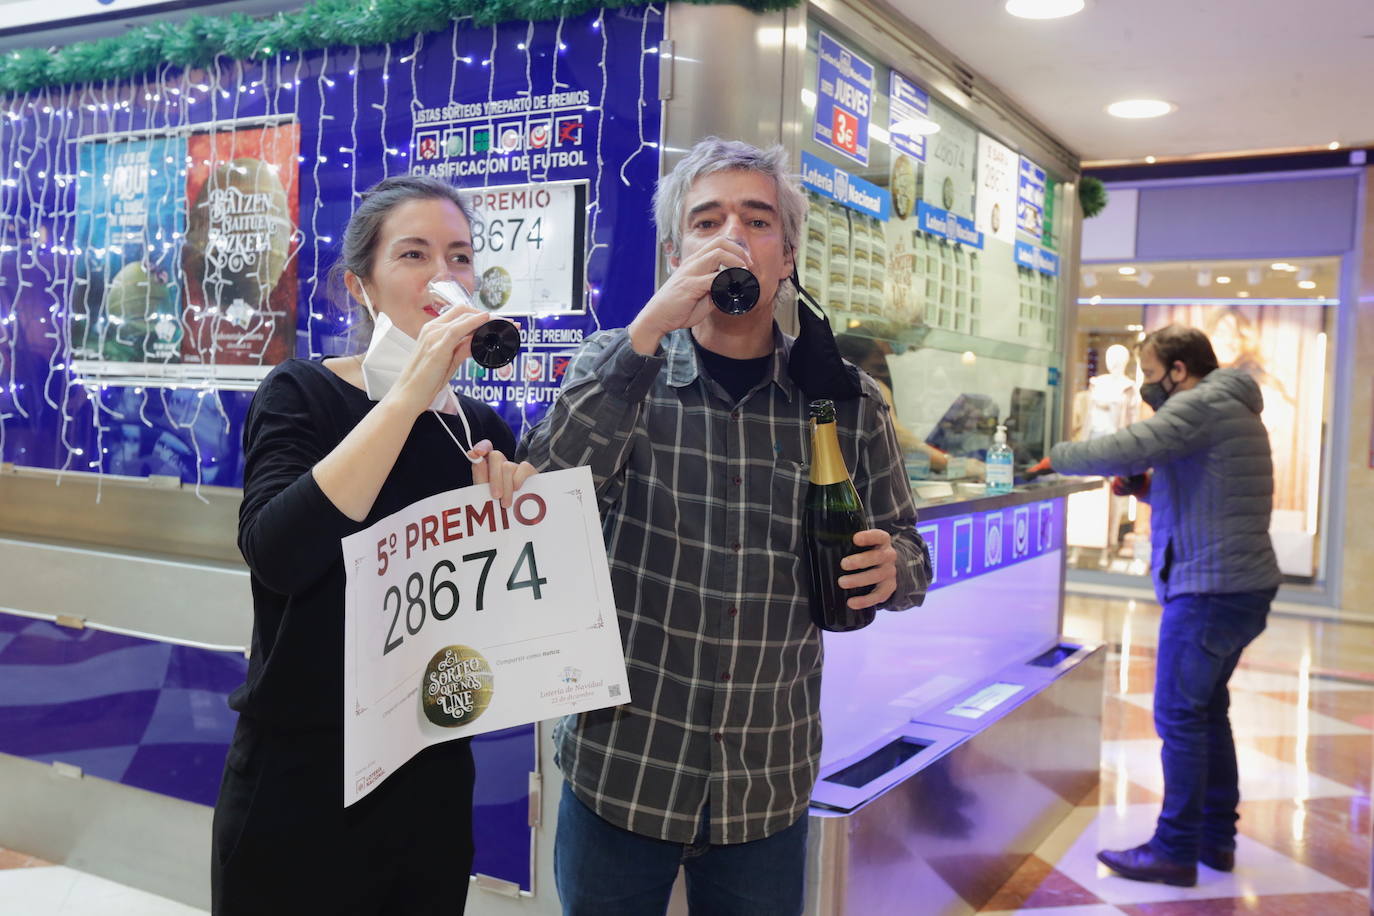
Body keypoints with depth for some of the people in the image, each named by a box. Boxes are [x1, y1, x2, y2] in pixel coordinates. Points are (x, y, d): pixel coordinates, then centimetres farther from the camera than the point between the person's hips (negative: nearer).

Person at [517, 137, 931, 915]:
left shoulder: (847, 399, -1)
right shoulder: (618, 368, -4)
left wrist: (890, 568, -13)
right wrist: (647, 331, -26)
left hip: (771, 785, 2)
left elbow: (907, 549, 10)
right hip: (619, 770, -1)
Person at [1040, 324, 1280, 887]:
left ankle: (1175, 851, 2)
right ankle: (1217, 837, 26)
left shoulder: (1202, 404, -13)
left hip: (1210, 587, -11)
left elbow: (1127, 449, -25)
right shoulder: (1231, 407, 20)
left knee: (1180, 715, -5)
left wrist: (1056, 456, -11)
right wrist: (1151, 489, 9)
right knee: (1208, 709, 18)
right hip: (1242, 584, 11)